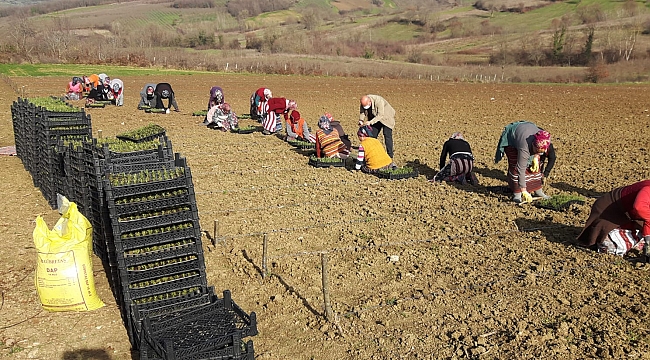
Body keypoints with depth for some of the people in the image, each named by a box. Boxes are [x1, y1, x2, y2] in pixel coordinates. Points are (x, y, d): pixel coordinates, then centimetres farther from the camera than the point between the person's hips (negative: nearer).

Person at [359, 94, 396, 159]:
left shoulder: (379, 101, -35)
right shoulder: (364, 102, -17)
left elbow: (380, 115, -37)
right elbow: (362, 112, -8)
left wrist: (370, 122, -46)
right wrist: (361, 121, -28)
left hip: (386, 118, -6)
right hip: (375, 118, 6)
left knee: (387, 136, -13)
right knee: (372, 136, 2)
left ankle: (390, 156, -9)